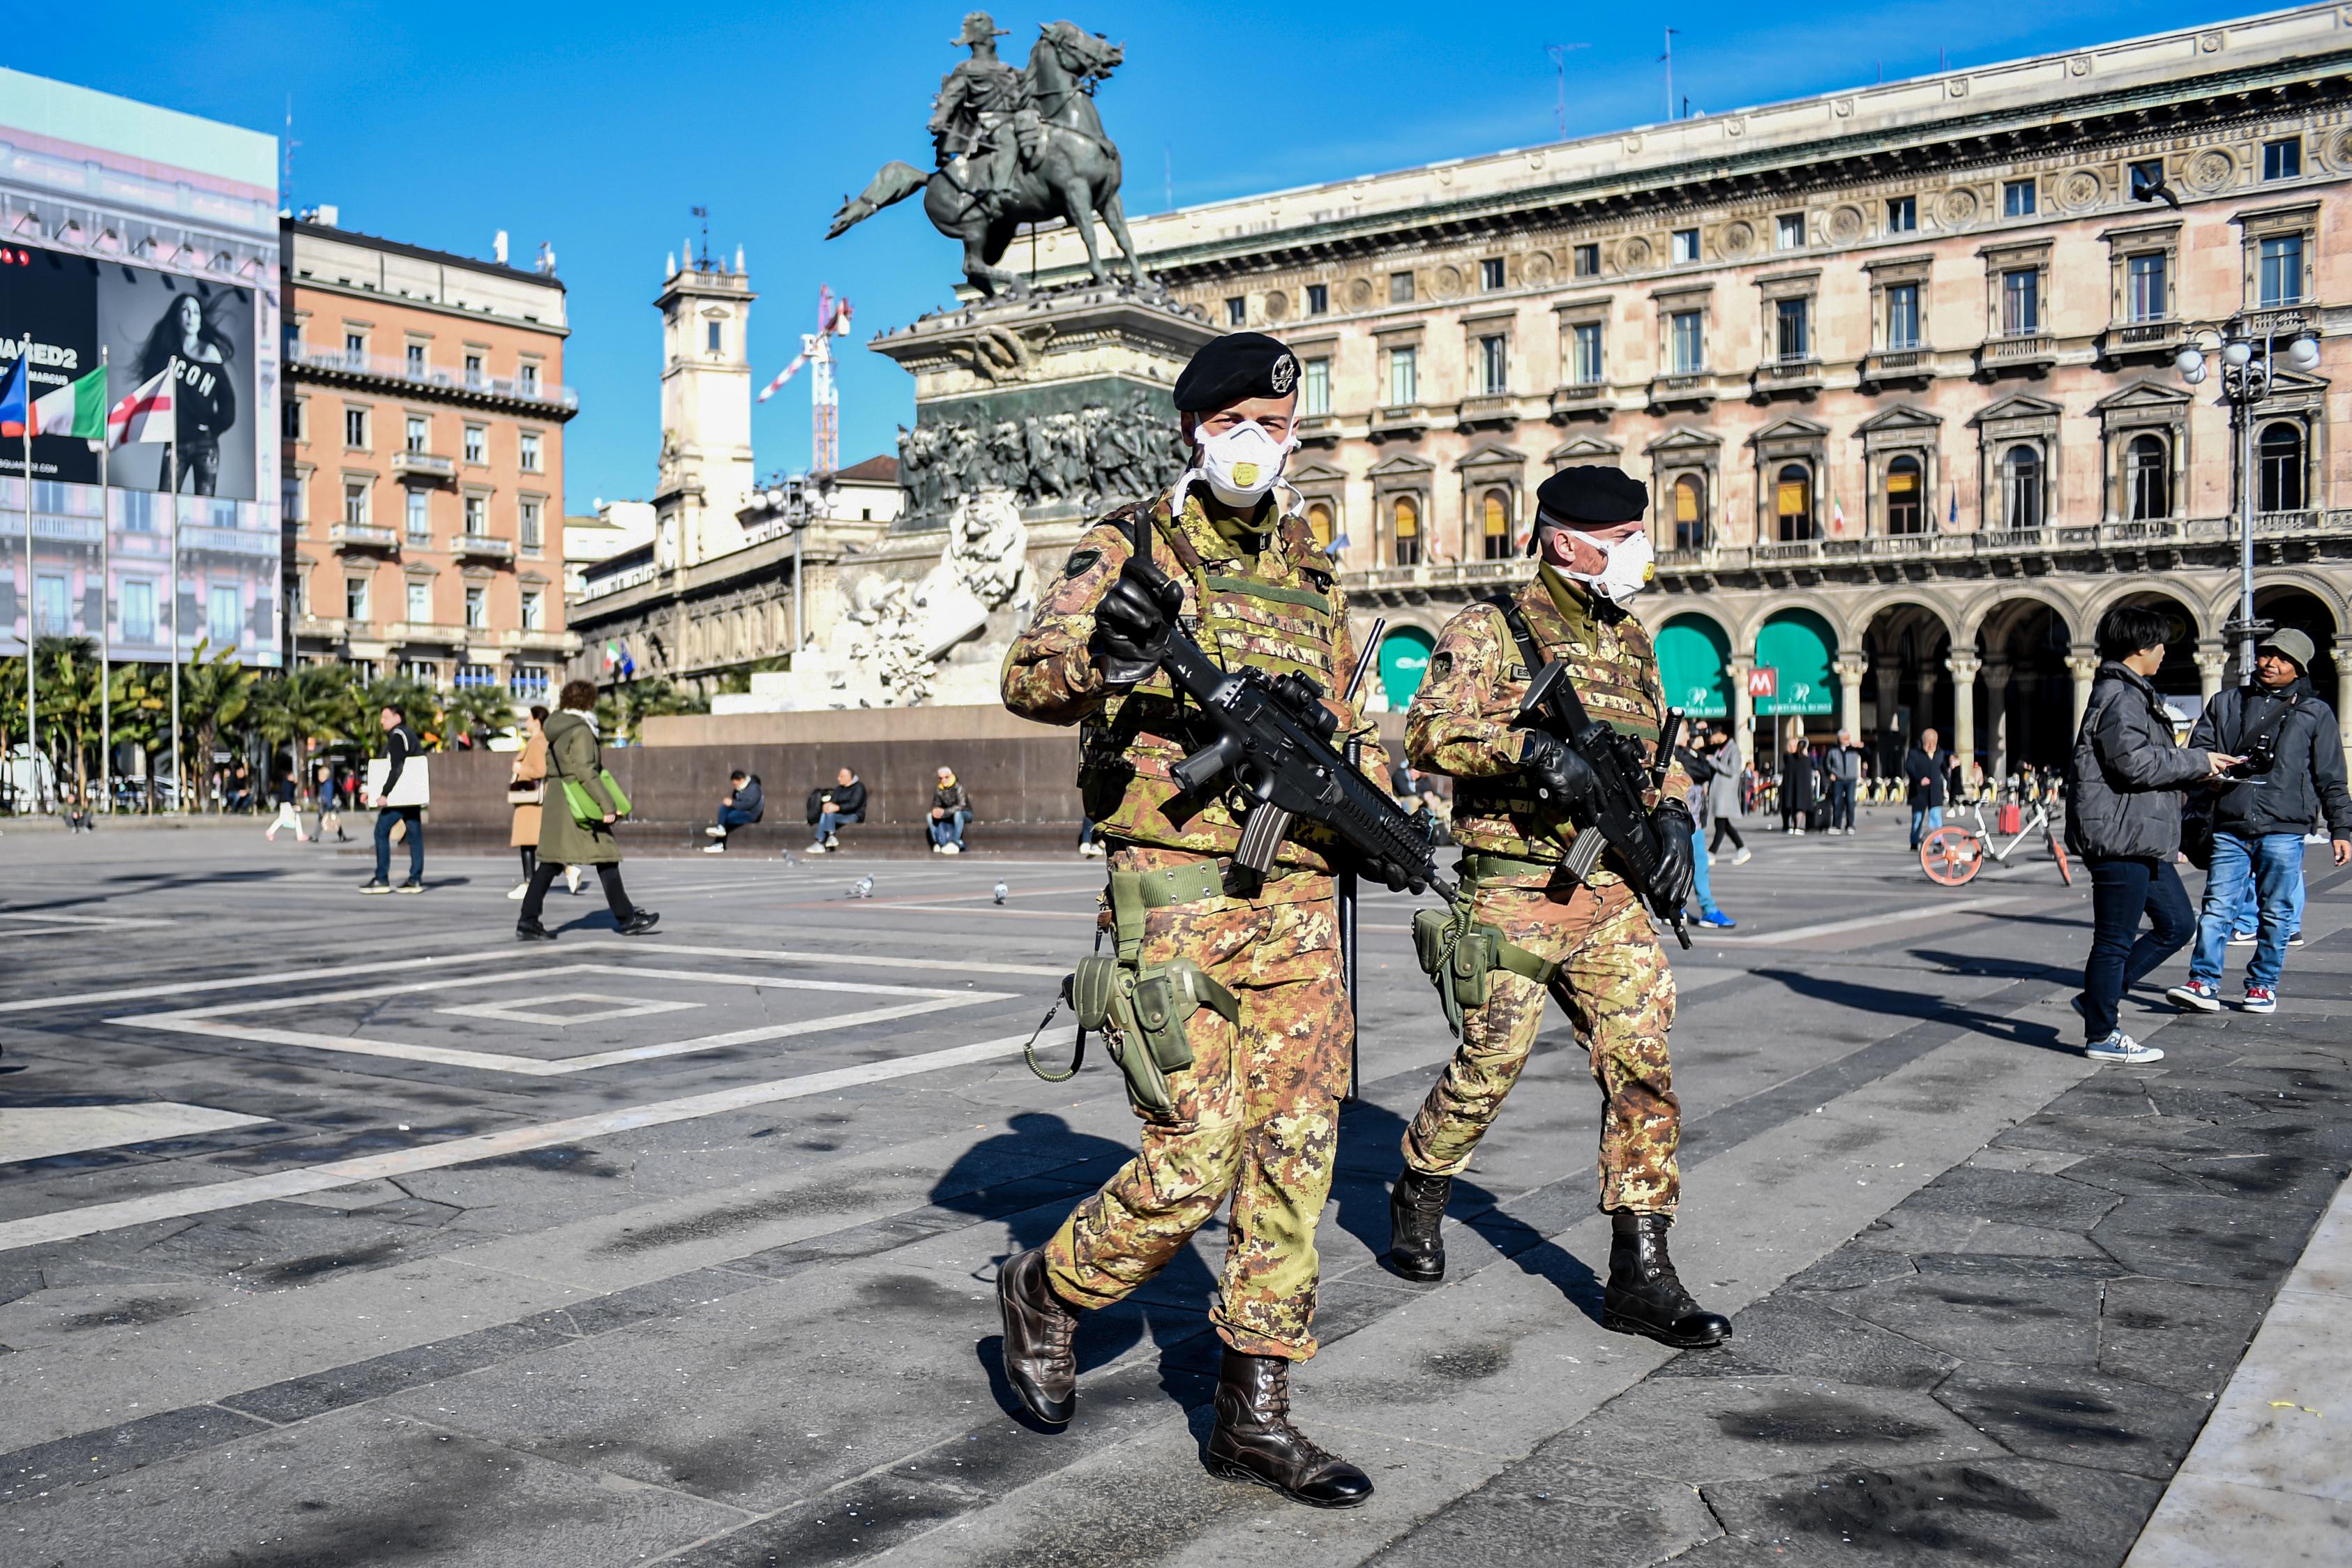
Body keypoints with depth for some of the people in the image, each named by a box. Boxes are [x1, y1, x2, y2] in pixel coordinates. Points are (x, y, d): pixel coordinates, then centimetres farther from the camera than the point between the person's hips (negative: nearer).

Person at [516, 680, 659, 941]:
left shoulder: (557, 731, 14)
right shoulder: (581, 731, -13)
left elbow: (552, 770, 17)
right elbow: (586, 772, -21)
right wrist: (608, 806, -21)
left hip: (555, 803, 9)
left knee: (549, 863, 7)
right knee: (607, 859, 1)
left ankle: (528, 922, 4)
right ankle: (626, 918, 7)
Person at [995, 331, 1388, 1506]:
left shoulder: (1311, 574, 17)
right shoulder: (1131, 548, 0)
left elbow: (1348, 726, 25)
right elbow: (1027, 680, -12)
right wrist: (1100, 649, -34)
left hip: (1297, 900, 6)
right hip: (1176, 891, -6)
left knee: (1295, 1159, 5)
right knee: (1194, 1161, -7)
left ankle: (1254, 1416, 17)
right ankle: (1045, 1292, 21)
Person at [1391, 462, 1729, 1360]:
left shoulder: (1632, 643, 16)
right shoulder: (1488, 632, -4)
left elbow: (1659, 752, 24)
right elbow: (1430, 731, -17)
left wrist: (1672, 813, 5)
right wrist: (1529, 750, -30)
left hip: (1613, 899, 6)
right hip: (1515, 897, -5)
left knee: (1643, 1069, -1)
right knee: (1487, 1067, 3)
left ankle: (1640, 1276, 5)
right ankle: (1418, 1197, 31)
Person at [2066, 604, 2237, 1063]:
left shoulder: (2134, 694, 20)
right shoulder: (2119, 697, -15)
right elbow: (2135, 762, -23)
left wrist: (2200, 768, 17)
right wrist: (2198, 762, -13)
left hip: (2141, 838, 11)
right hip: (2120, 836, -11)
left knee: (2176, 923, 15)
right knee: (2115, 939, -3)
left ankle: (2098, 997, 19)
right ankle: (2101, 1036, 7)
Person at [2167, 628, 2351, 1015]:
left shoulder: (2315, 713, 9)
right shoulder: (2226, 703, 14)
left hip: (2283, 831, -1)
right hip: (2229, 828, 1)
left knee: (2276, 914, 5)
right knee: (2217, 907, -5)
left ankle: (2263, 985, 15)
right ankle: (2204, 983, -6)